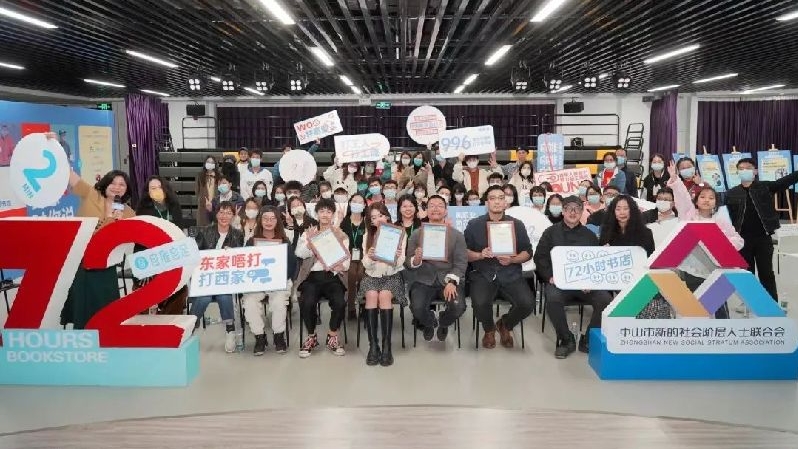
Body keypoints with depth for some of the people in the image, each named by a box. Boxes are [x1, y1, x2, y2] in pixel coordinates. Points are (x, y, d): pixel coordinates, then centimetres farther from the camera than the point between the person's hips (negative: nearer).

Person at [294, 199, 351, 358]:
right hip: (312, 275, 0)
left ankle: (332, 337, -4)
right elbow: (299, 253, 0)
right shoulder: (308, 233, 15)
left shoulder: (341, 235, 14)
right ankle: (311, 337, -4)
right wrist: (310, 240, -16)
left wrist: (340, 266, -19)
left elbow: (346, 259, 4)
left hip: (333, 276, 0)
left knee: (340, 302, -28)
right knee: (306, 302, -28)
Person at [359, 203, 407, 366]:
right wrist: (369, 257, -22)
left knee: (384, 295, -32)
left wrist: (397, 257, -30)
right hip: (372, 275, 2)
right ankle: (373, 345, -28)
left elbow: (399, 264, -6)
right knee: (371, 295, -30)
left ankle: (386, 345, -29)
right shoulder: (368, 235, 8)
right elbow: (366, 265, 1)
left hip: (392, 275, -2)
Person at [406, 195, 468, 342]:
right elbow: (408, 264, 6)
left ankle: (443, 323, 14)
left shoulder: (457, 235, 6)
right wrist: (416, 260, -18)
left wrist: (451, 282, -19)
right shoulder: (416, 235, 8)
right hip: (423, 279, 0)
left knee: (458, 307, -26)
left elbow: (460, 263, -1)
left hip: (449, 279, 0)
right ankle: (429, 323, 14)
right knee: (417, 307, -27)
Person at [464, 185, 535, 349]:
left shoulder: (517, 224, 8)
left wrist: (512, 259, -9)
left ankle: (505, 325, 14)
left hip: (511, 275, 1)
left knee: (527, 303, -24)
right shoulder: (474, 225, 5)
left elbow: (528, 252, 10)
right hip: (483, 275, -1)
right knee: (480, 303, -31)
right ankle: (489, 330, 8)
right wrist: (480, 255, -14)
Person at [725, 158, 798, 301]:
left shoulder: (765, 186, 1)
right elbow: (728, 217, 5)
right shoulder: (732, 193, 4)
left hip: (763, 237, -1)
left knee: (766, 273, 5)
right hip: (743, 239, 1)